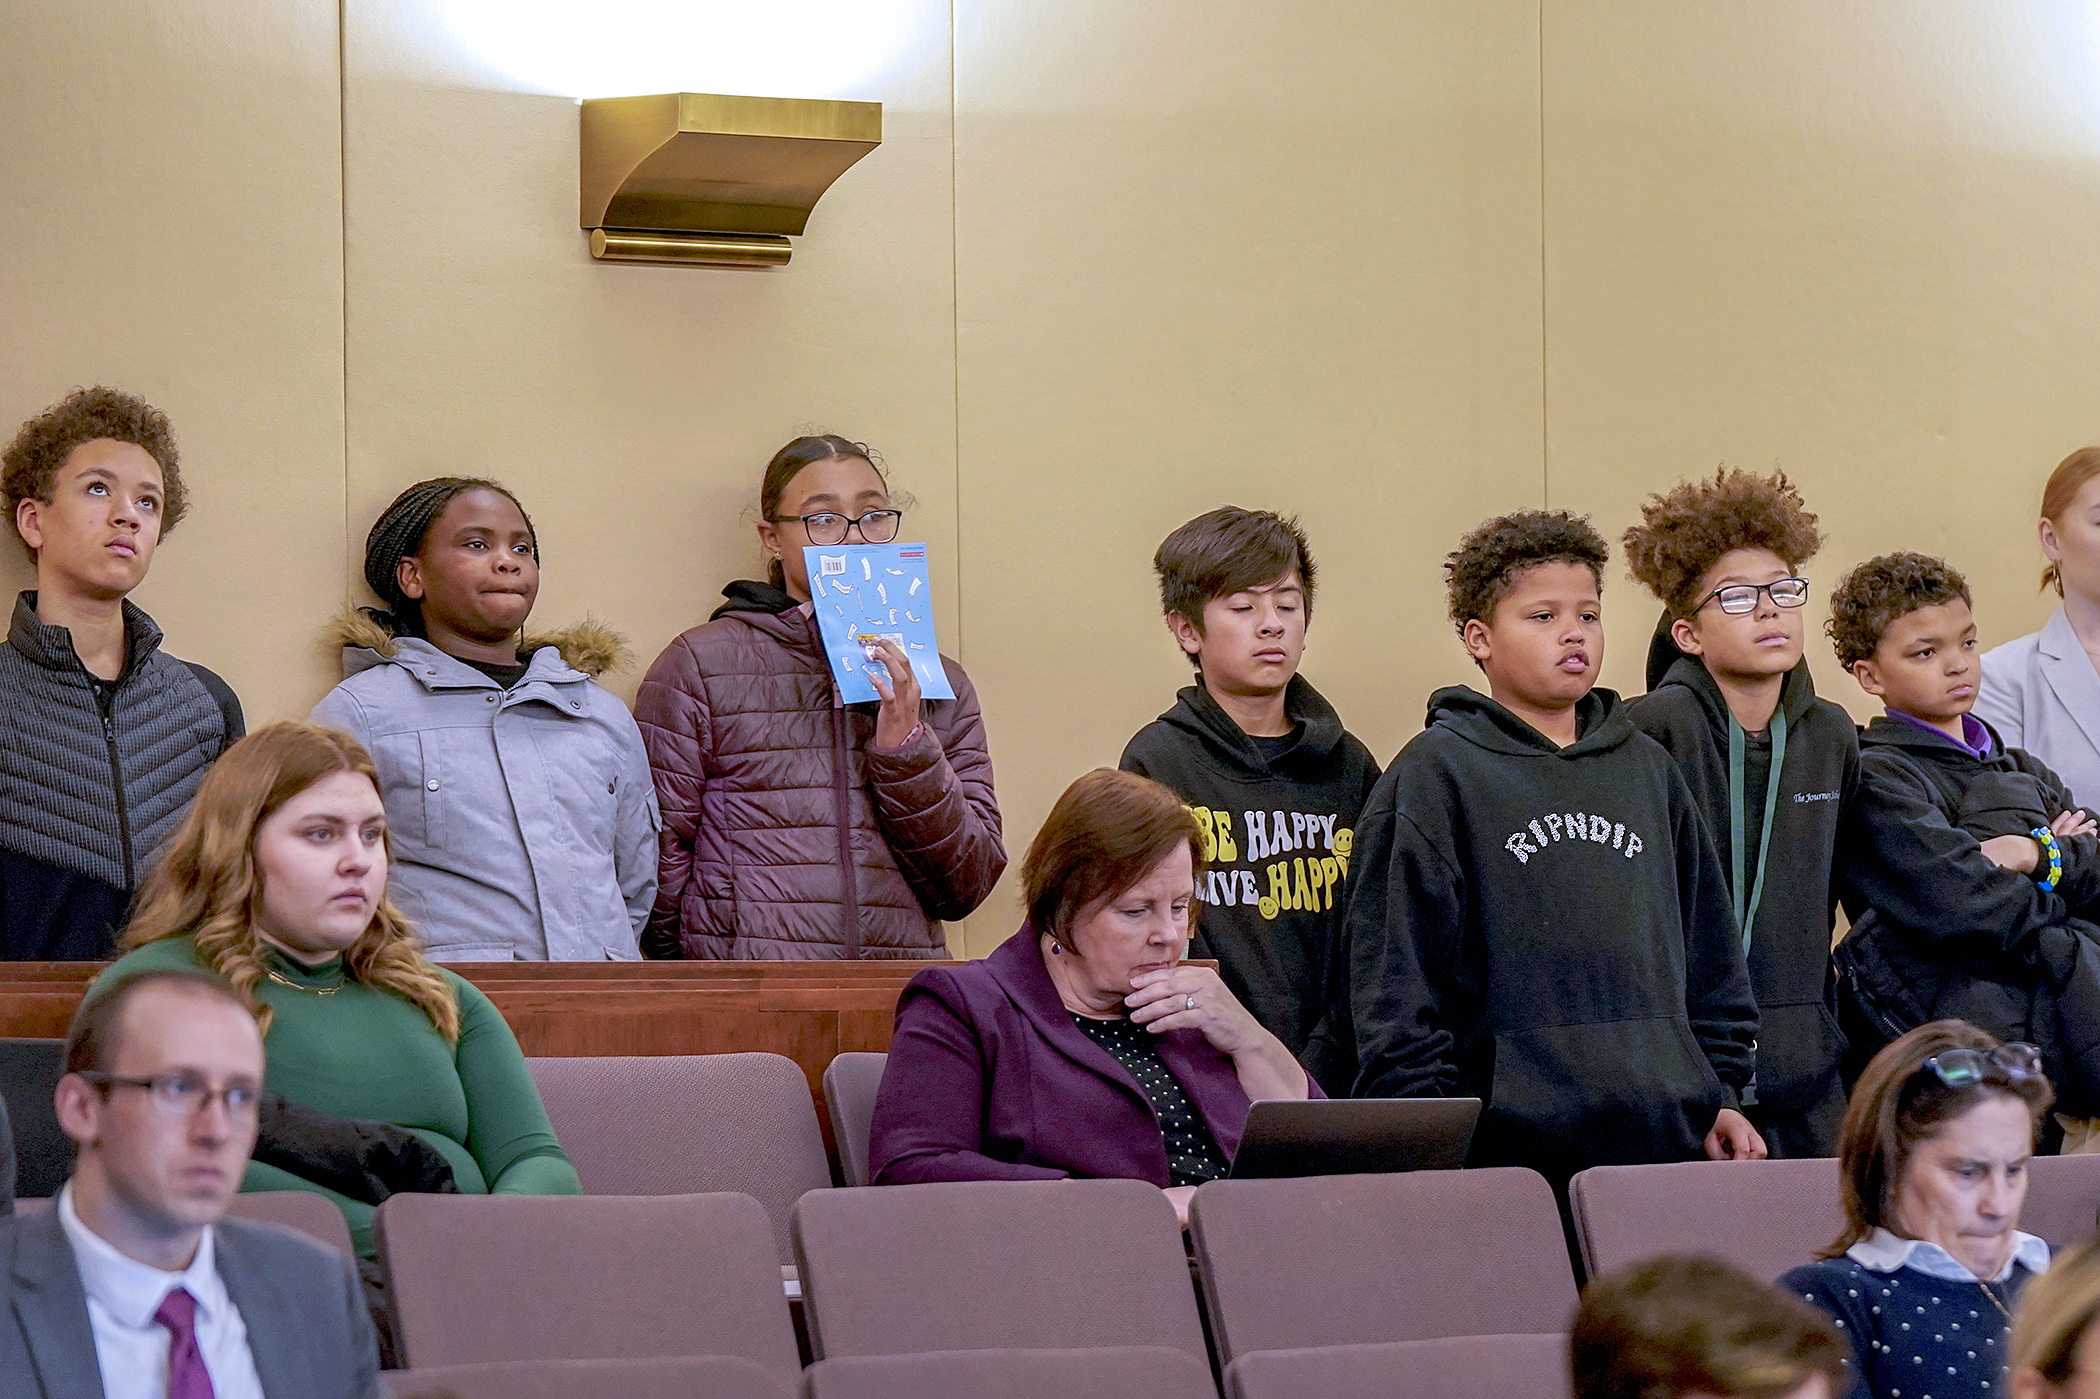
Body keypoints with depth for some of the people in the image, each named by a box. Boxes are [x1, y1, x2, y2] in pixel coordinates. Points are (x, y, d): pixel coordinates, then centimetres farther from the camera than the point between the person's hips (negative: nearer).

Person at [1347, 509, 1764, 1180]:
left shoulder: (1648, 768, 17)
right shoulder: (1434, 776, -1)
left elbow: (1710, 954, 22)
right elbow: (1399, 973, -5)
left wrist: (1722, 1095, 15)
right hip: (1508, 1144, -5)